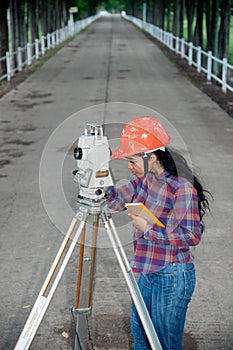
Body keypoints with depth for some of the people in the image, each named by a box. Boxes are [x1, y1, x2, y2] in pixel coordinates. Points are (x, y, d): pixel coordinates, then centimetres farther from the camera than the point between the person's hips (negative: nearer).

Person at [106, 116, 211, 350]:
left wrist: (148, 229, -22)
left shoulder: (182, 187, -23)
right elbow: (117, 199, 9)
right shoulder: (146, 178, 1)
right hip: (149, 272, 9)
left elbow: (191, 236, -23)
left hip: (172, 277, -8)